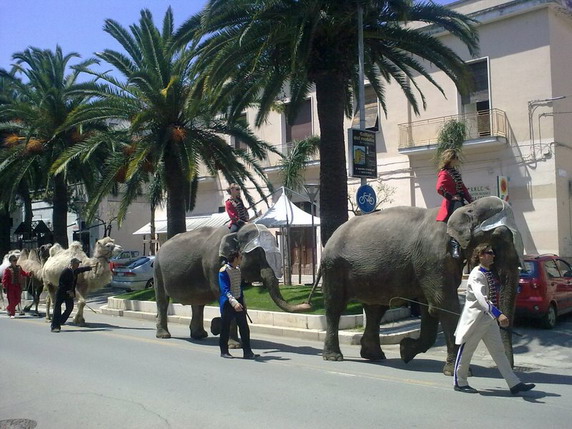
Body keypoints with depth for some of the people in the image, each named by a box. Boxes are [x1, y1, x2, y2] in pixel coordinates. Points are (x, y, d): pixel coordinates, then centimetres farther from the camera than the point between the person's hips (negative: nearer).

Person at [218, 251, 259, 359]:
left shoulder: (238, 269, 12)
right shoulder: (224, 271, -14)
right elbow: (225, 290, -23)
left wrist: (243, 302, 21)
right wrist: (234, 303, -34)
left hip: (238, 302, 7)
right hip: (227, 302, -7)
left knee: (244, 327, 2)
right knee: (225, 327, 4)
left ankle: (247, 352, 6)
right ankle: (224, 351, 17)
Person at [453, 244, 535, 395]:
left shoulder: (490, 274, 11)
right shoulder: (477, 274, -19)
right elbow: (482, 298, -33)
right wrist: (499, 314, -43)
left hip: (489, 319, 9)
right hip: (475, 318, -9)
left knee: (499, 351, 8)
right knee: (466, 351, 5)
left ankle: (514, 384, 9)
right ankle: (459, 382, 18)